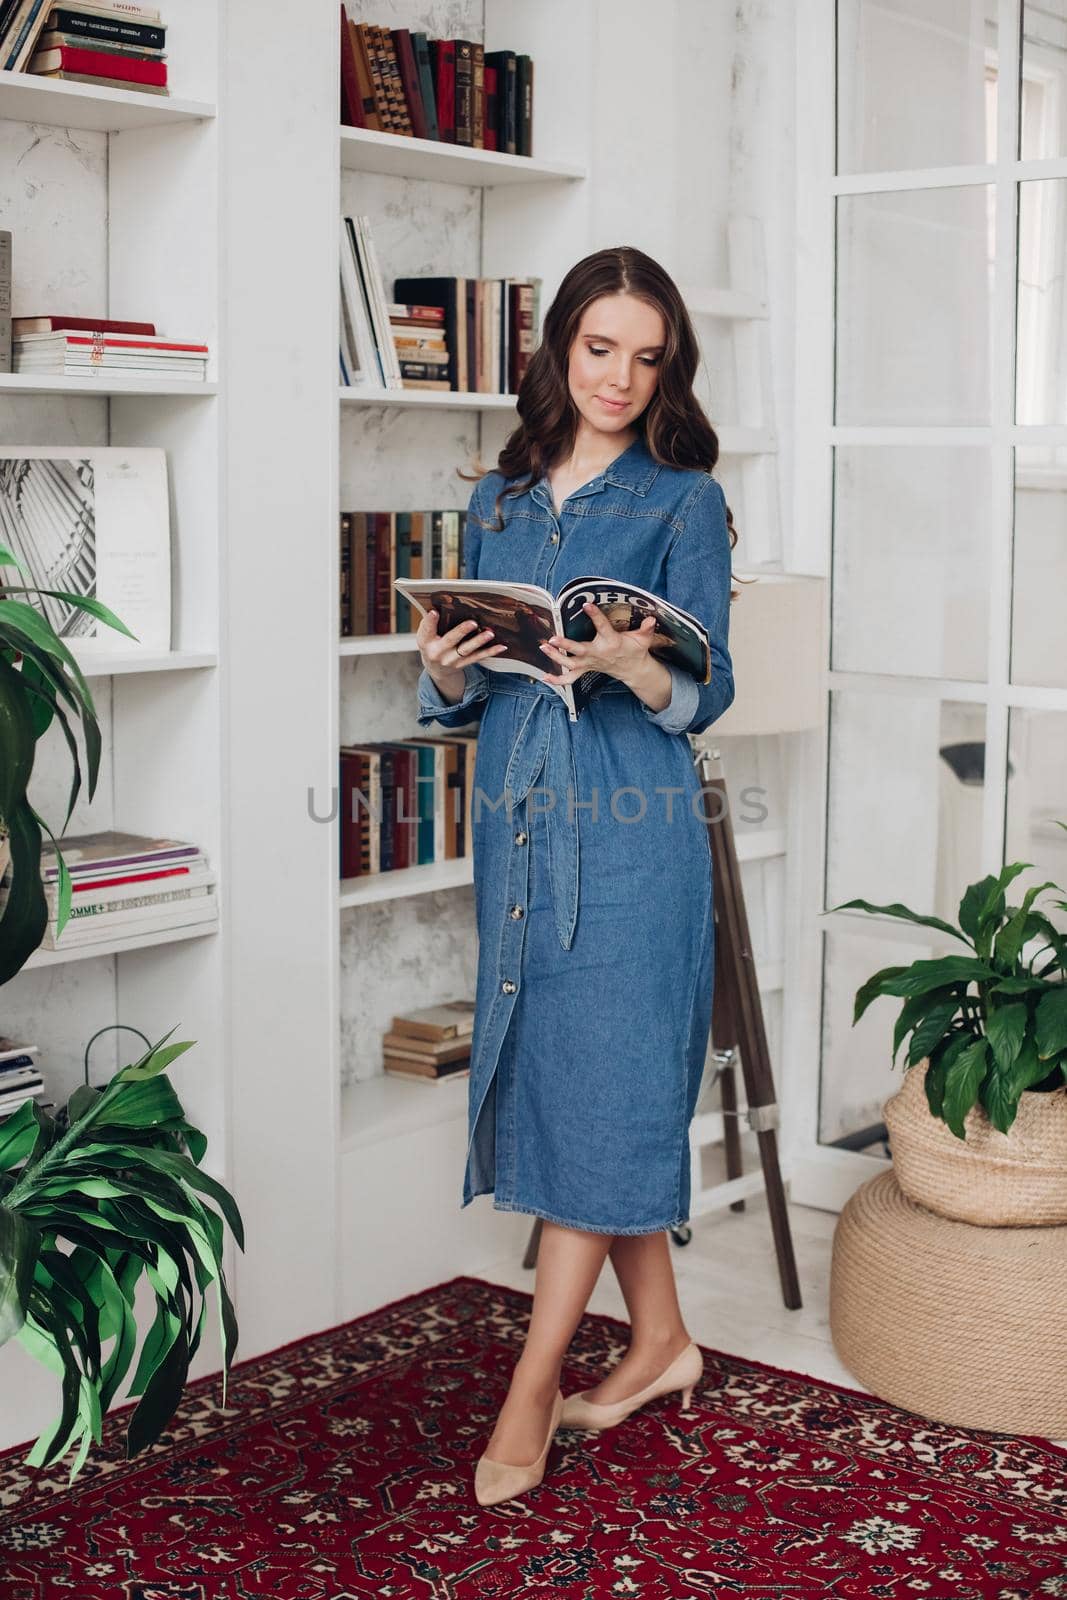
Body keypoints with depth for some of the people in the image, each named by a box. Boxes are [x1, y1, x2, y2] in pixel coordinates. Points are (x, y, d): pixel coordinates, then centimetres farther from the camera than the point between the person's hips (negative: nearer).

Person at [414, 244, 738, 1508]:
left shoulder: (685, 501, -1)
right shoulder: (497, 501, 13)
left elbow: (708, 691, -5)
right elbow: (468, 691, 15)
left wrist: (628, 666, -26)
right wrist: (443, 670, -8)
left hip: (630, 828, -5)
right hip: (518, 816, 6)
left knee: (600, 1085, -4)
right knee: (556, 1078, 9)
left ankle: (532, 1389, 5)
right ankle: (660, 1337, 25)